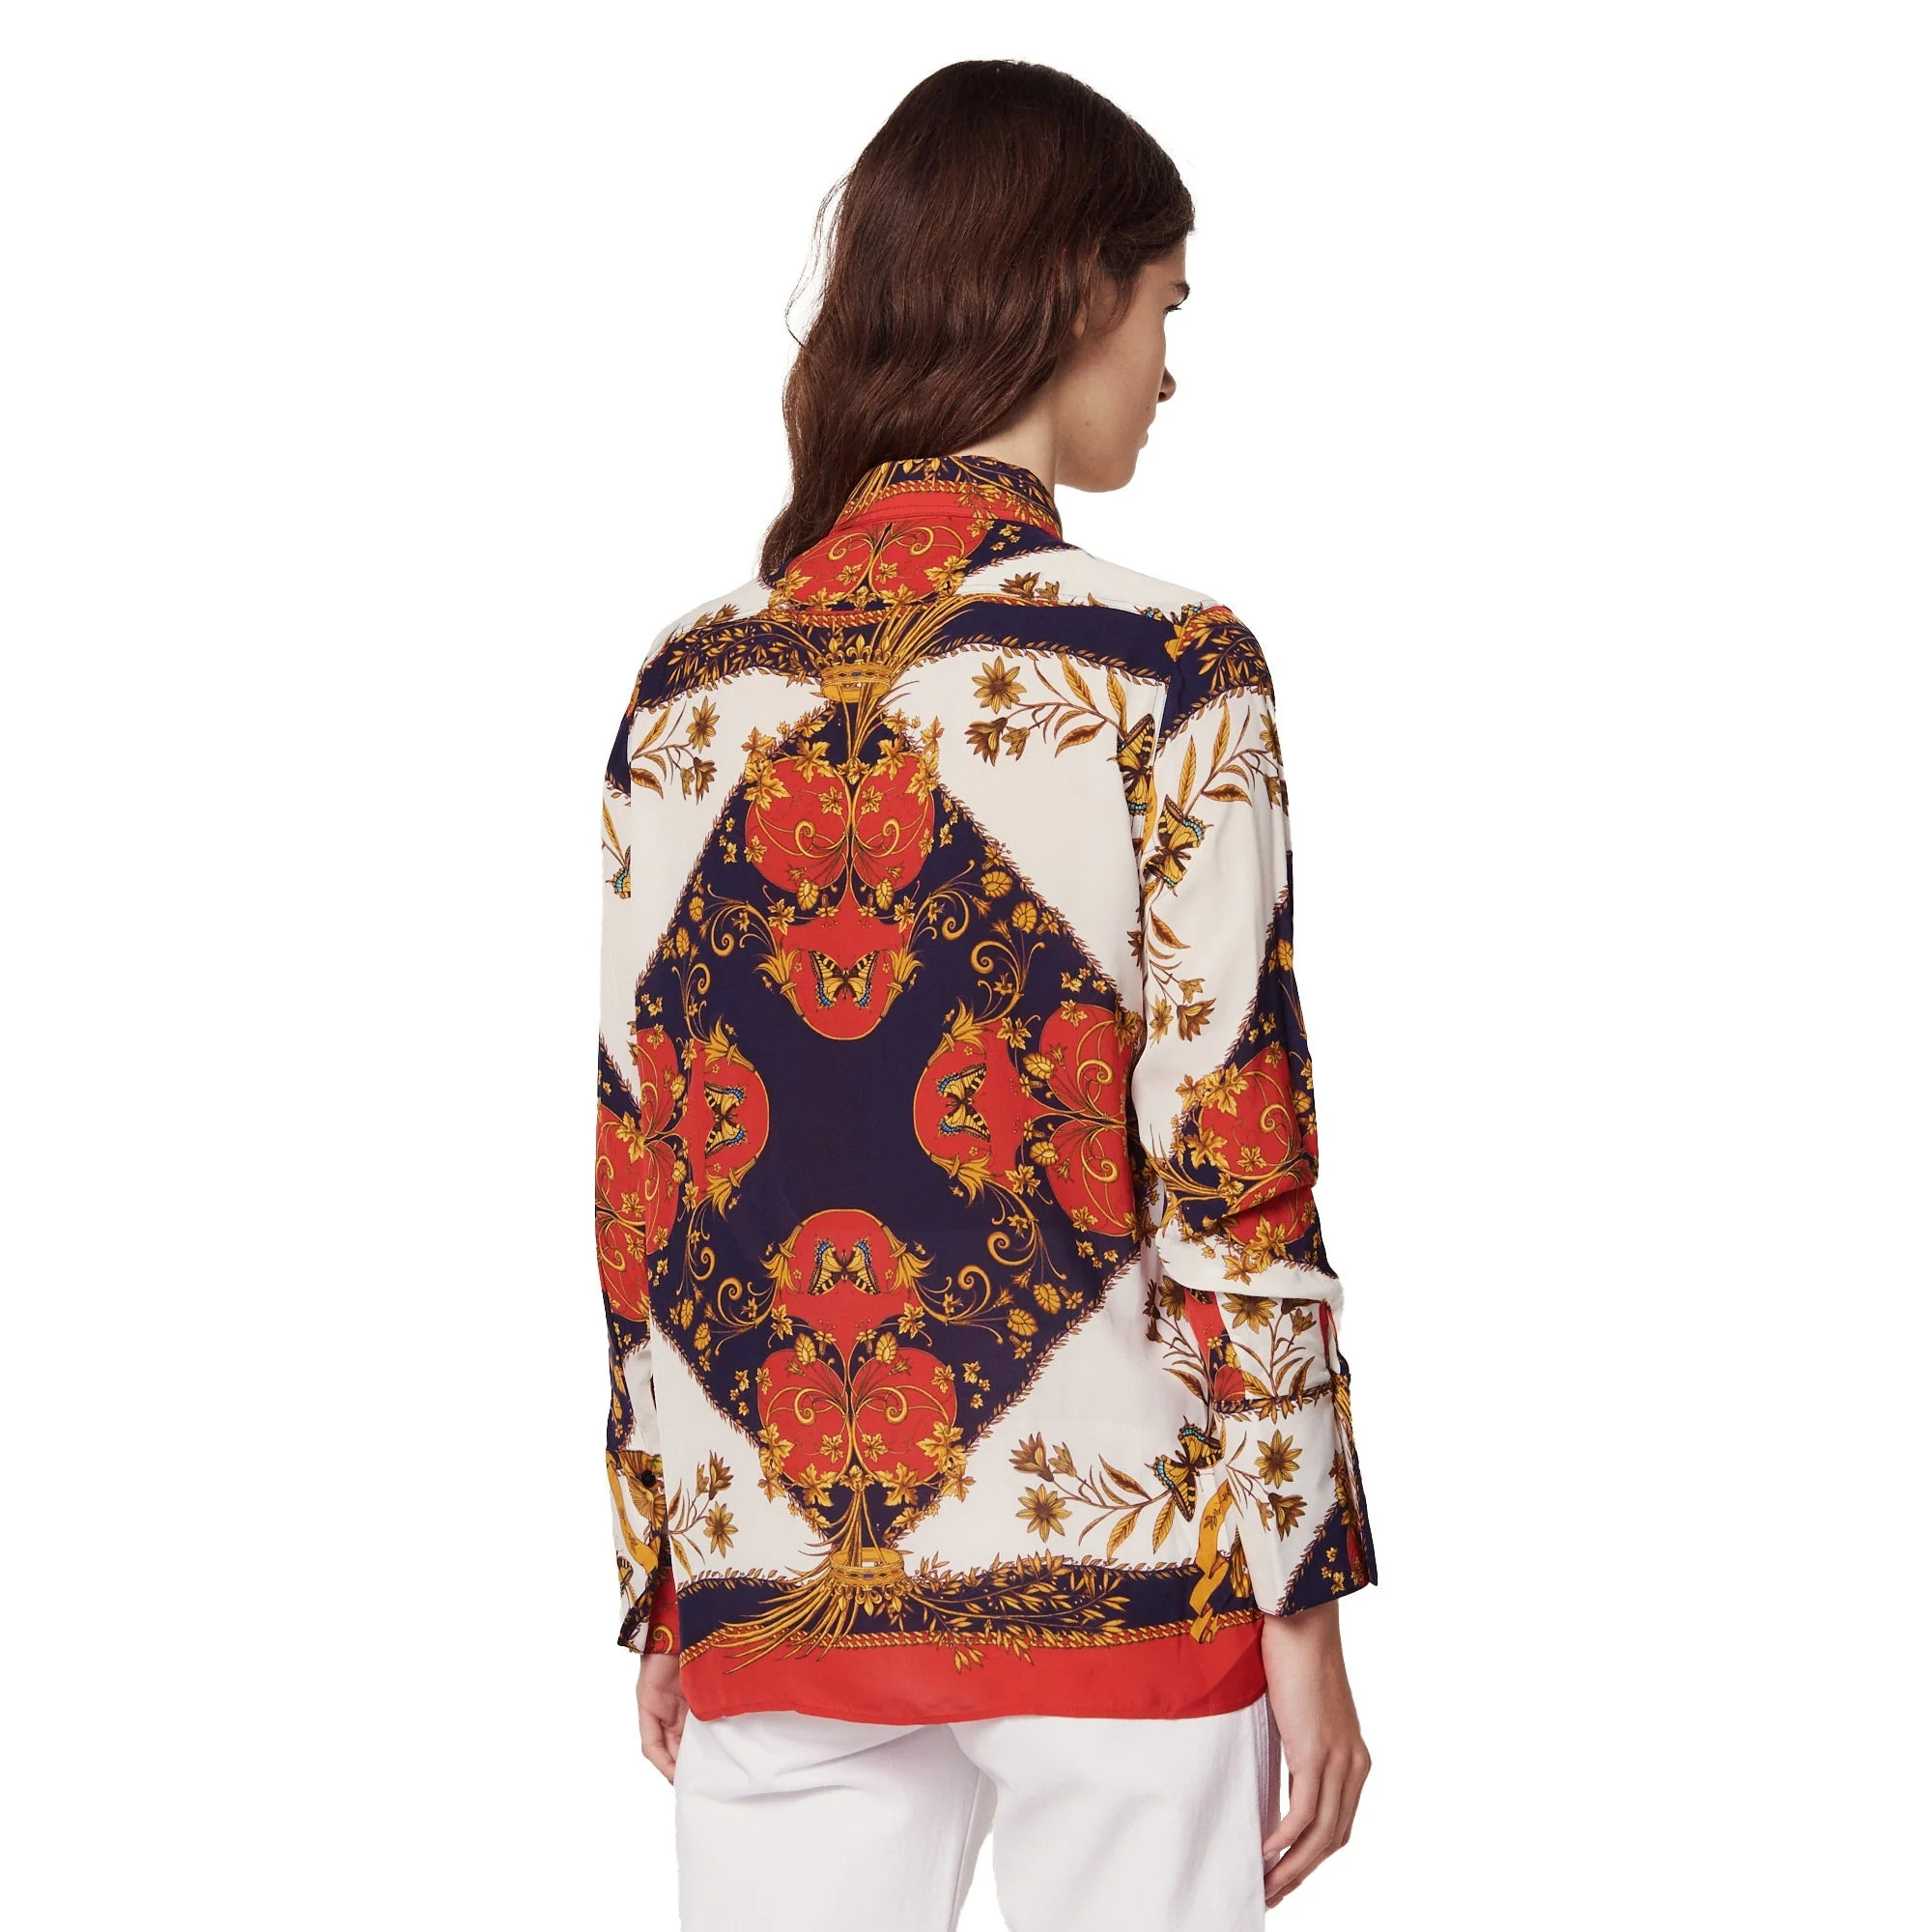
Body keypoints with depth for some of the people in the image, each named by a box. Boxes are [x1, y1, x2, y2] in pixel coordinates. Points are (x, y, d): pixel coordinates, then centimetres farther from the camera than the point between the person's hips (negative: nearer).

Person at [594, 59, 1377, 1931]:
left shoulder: (690, 685, 6)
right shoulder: (1165, 672, -7)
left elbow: (632, 1186, 7)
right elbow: (1232, 1176, -11)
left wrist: (663, 1597, 14)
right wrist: (1300, 1611, -5)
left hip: (768, 1577, 4)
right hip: (1108, 1565, -4)